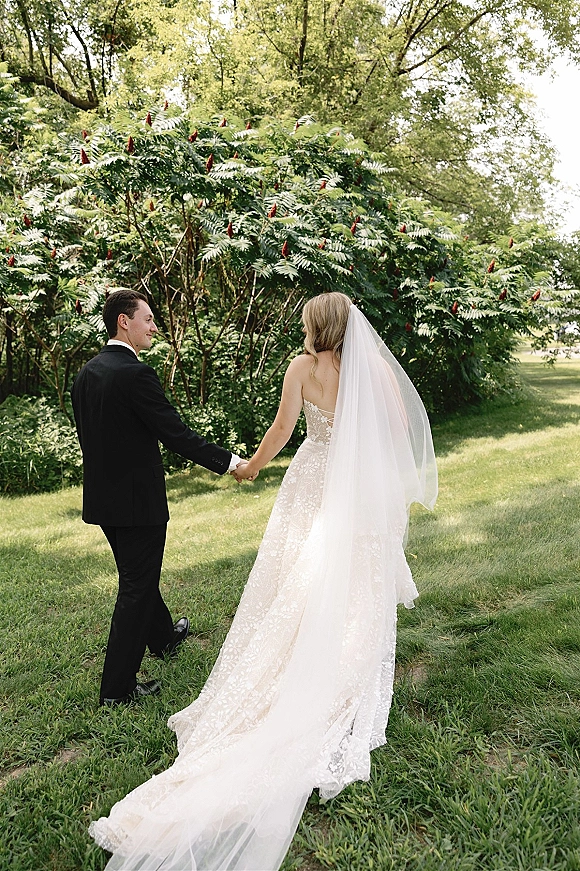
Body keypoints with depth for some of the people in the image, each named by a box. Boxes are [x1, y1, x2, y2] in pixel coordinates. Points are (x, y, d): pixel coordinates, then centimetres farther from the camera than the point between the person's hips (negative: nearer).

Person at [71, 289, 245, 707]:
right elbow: (177, 434, -22)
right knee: (137, 587, 4)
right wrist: (230, 461, -14)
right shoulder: (136, 374, -20)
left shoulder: (86, 373, 6)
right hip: (137, 498, -9)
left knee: (138, 575, 25)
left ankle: (164, 636, 49)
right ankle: (118, 687, 14)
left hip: (102, 496, 9)